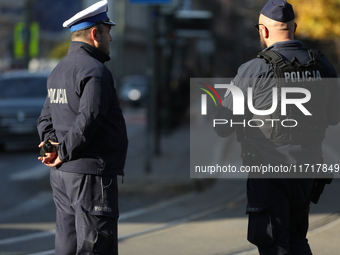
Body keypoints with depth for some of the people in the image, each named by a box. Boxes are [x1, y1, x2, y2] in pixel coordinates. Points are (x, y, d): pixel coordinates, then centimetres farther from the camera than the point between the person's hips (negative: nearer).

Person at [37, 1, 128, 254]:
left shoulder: (59, 70, 16)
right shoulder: (95, 71, -14)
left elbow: (46, 119, 19)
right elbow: (88, 120, -23)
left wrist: (52, 145, 1)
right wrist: (64, 154, -12)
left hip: (63, 175, 9)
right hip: (91, 173, -9)